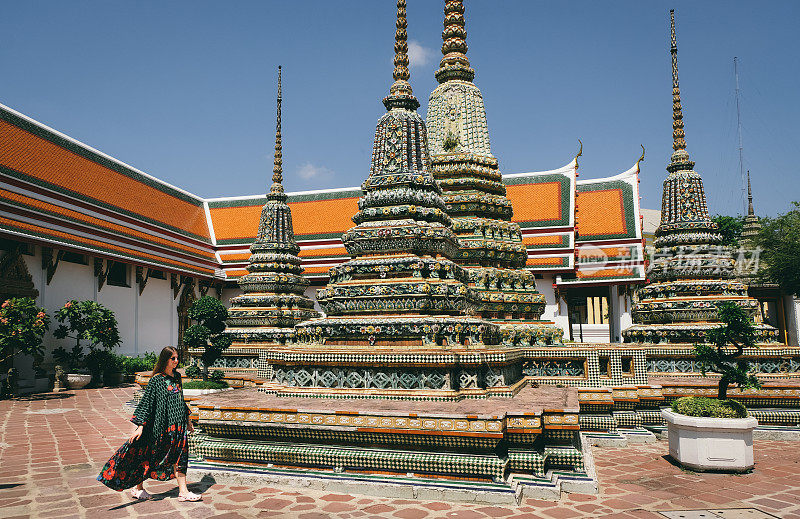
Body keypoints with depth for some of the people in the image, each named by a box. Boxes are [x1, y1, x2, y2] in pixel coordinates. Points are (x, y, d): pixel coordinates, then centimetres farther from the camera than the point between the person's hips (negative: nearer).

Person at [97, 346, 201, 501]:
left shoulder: (177, 377, 9)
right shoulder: (156, 380, -11)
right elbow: (146, 402, -13)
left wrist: (188, 420, 22)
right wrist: (140, 426, -19)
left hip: (177, 425, 6)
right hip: (161, 425, -6)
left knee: (179, 457, 5)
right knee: (148, 457, 6)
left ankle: (183, 492, 7)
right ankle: (138, 488, 23)